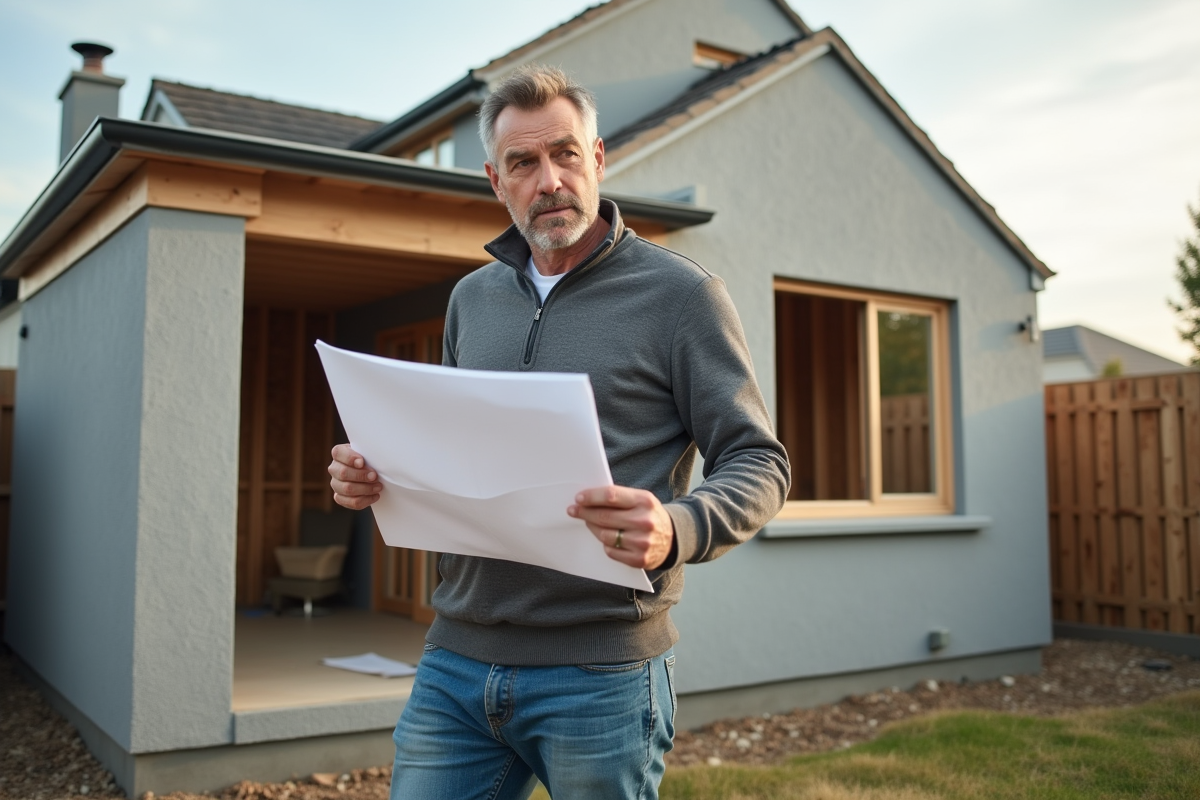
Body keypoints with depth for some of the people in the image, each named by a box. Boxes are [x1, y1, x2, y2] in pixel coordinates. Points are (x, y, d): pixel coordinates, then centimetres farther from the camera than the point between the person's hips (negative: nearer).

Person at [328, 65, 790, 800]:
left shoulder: (680, 293, -5)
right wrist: (379, 474, 1)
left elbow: (759, 464, -7)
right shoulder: (472, 298, 13)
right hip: (458, 658, 5)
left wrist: (676, 532, -26)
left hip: (600, 673, -4)